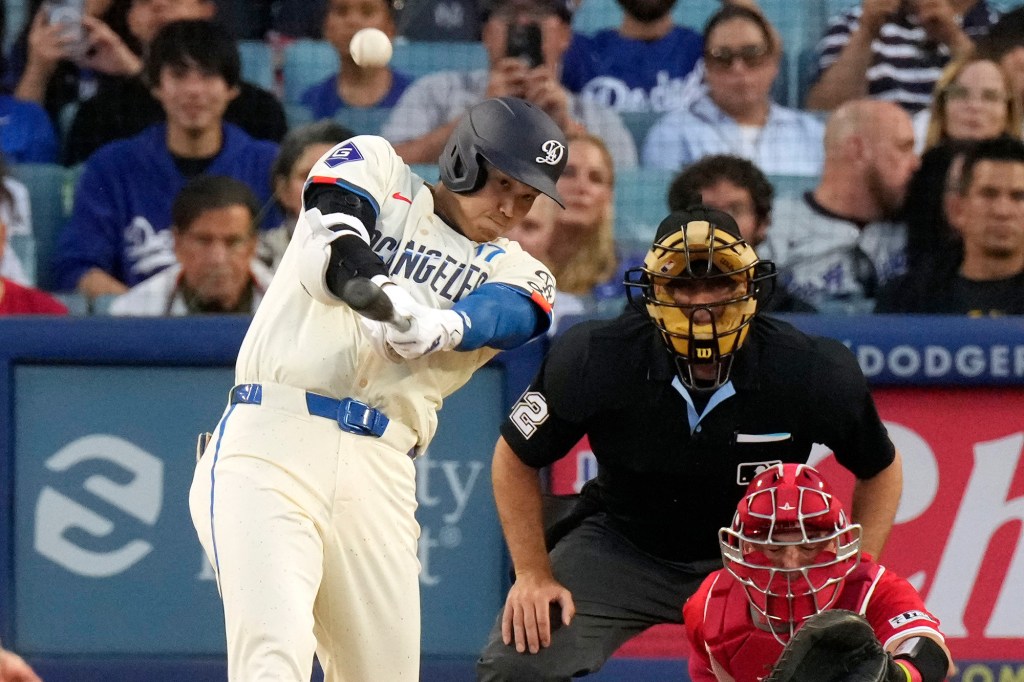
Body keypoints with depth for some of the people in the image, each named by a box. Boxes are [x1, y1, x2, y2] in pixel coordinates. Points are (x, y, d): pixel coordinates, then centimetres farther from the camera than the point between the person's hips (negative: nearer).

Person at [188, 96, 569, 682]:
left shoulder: (516, 274, 17)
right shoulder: (376, 168, 12)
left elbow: (498, 317, -8)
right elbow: (332, 249, -9)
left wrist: (434, 328, -32)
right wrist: (374, 290, -33)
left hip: (380, 477, 4)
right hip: (272, 441, -4)